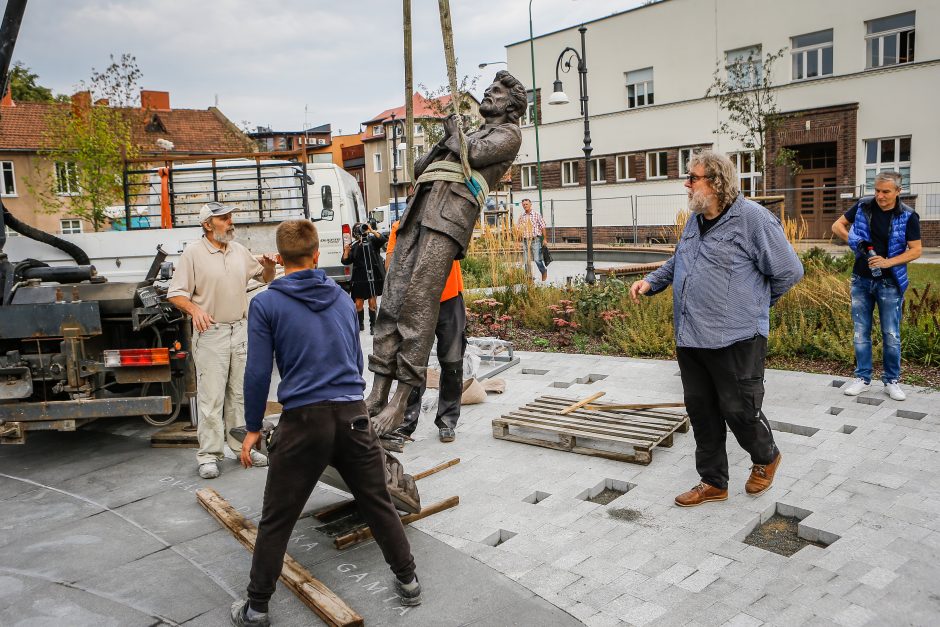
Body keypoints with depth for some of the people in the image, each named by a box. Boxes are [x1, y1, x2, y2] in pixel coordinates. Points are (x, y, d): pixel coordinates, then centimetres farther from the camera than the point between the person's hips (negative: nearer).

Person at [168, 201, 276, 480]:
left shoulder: (239, 250, 10)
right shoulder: (193, 253, -6)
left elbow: (265, 278, 20)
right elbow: (175, 294, -8)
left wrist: (269, 266, -3)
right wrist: (195, 309, -27)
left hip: (239, 330, 6)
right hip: (210, 333, -5)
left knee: (239, 393, 13)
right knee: (211, 396, -4)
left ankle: (242, 445, 25)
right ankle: (209, 455, 6)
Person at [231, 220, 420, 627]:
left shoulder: (266, 304, -2)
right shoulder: (343, 298, 12)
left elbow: (258, 373, -5)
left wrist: (252, 429, 5)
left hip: (303, 420, -3)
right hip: (354, 416, 4)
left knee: (276, 520, 11)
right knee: (378, 503, 18)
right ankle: (408, 581, 30)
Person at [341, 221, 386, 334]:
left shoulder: (372, 240, 1)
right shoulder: (353, 245, 3)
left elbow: (382, 240, -19)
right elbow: (346, 261, 1)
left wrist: (371, 230, -22)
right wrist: (346, 252, -17)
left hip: (374, 276, -1)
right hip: (359, 278, 1)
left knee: (372, 301, 4)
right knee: (358, 303, 6)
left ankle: (372, 325, 16)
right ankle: (361, 324, 24)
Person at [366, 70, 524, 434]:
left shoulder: (508, 133, 15)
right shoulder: (473, 135, 37)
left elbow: (473, 155, -5)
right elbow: (420, 169, 32)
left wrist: (454, 136, 13)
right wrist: (446, 139, 19)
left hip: (450, 212, -8)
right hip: (421, 207, 8)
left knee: (418, 303, -18)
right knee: (393, 298, -5)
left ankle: (400, 402, -18)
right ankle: (378, 394, -7)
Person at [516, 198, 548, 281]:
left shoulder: (537, 215, 2)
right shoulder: (521, 217, 11)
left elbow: (543, 227, 1)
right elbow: (517, 228, 16)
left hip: (535, 240, -4)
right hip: (525, 241, 4)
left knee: (537, 259, -10)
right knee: (526, 261, 3)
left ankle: (544, 272, 16)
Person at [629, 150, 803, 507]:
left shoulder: (751, 217, -13)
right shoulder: (696, 220, 12)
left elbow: (789, 271, -7)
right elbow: (678, 262, 29)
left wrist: (752, 304, 4)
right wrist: (651, 282, 12)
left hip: (735, 340, -7)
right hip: (690, 338, 8)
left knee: (738, 410, 4)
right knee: (701, 411, 13)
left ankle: (766, 458, 37)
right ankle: (713, 482, 29)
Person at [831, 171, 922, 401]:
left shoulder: (908, 216, -8)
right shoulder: (863, 206, -2)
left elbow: (916, 250, -7)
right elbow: (837, 225, 7)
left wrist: (887, 262, -21)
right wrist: (853, 240, -12)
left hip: (890, 283, -2)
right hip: (861, 280, 2)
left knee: (891, 335, 4)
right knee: (861, 332, 8)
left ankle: (891, 381, 17)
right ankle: (863, 378, 20)